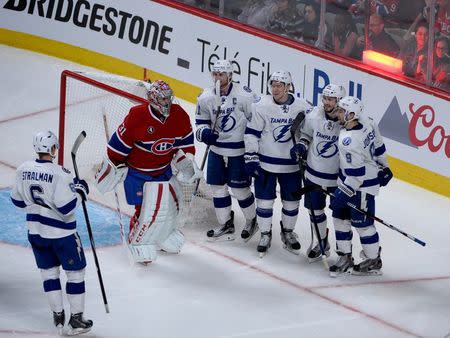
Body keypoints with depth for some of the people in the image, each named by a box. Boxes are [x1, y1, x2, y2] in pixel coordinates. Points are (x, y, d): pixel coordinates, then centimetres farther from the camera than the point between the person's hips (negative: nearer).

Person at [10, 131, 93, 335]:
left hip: (35, 231, 6)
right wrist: (80, 191, -9)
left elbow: (18, 201, 6)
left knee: (49, 271, 18)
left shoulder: (23, 170, -5)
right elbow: (67, 207, -25)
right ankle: (76, 320, 14)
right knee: (75, 272, 9)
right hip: (61, 233, -5)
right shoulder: (59, 174, -24)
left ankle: (58, 315, 23)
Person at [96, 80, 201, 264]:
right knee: (145, 210, -12)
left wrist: (186, 162, -1)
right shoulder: (137, 116, -26)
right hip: (137, 171, -6)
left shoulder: (179, 115, -10)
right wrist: (111, 169, -12)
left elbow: (185, 141, 7)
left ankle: (167, 239, 34)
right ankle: (138, 244, 7)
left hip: (163, 170, 6)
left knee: (170, 205, 12)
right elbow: (119, 144, -17)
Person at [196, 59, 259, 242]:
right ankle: (226, 225, 24)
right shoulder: (206, 97, -2)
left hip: (239, 151, -5)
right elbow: (201, 121, 10)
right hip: (216, 149, 5)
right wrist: (204, 133, -12)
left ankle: (251, 220, 26)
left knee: (240, 189, 2)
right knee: (218, 186, 10)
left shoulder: (244, 95, -17)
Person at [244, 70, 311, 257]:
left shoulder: (303, 108, -8)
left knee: (291, 201, 12)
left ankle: (288, 232, 35)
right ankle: (265, 234, 24)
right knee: (265, 200, 5)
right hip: (266, 163, -1)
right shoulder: (261, 106, -11)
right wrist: (250, 157, -7)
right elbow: (251, 133, -6)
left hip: (291, 165, 1)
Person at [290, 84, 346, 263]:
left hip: (339, 179, -4)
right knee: (315, 211, 17)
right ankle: (322, 243, 39)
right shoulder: (314, 116, -10)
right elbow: (304, 132, 12)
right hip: (314, 174, 4)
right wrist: (301, 144, -6)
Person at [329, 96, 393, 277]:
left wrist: (343, 194, -17)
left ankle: (374, 261, 24)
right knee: (340, 217, 14)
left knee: (363, 224, 7)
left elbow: (356, 175, -27)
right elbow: (379, 146, 9)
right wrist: (384, 167, 23)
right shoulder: (367, 122, -7)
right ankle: (346, 258, 25)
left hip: (362, 187, -9)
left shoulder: (349, 142, -32)